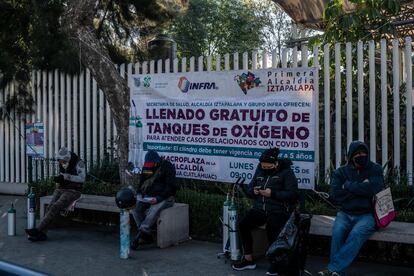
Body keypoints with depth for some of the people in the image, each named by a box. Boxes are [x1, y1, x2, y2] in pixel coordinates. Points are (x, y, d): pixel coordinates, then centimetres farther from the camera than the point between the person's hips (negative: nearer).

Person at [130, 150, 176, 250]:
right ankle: (147, 237, -18)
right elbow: (141, 184, 17)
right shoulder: (146, 168, 10)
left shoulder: (167, 167, -9)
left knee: (154, 209, -35)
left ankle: (141, 235, -30)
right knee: (136, 208, -21)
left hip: (164, 197, -6)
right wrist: (140, 195, -3)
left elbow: (170, 187, -14)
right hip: (148, 197, 6)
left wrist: (158, 198, -23)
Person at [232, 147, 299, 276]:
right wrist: (254, 191, -8)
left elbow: (292, 194, -14)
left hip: (279, 211, -6)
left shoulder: (286, 172, -6)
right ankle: (248, 260, 0)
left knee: (271, 228, -34)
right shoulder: (260, 170, 11)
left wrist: (273, 193, -23)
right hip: (260, 208, 6)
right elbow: (249, 189, 17)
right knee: (243, 225, -16)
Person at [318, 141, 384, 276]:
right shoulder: (340, 172, 8)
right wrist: (361, 189, -7)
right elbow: (334, 196, -4)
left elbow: (375, 188, -15)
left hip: (367, 214, -2)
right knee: (338, 231, -30)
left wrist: (348, 186, -7)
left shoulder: (375, 169, 5)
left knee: (357, 232, -32)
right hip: (345, 214, 2)